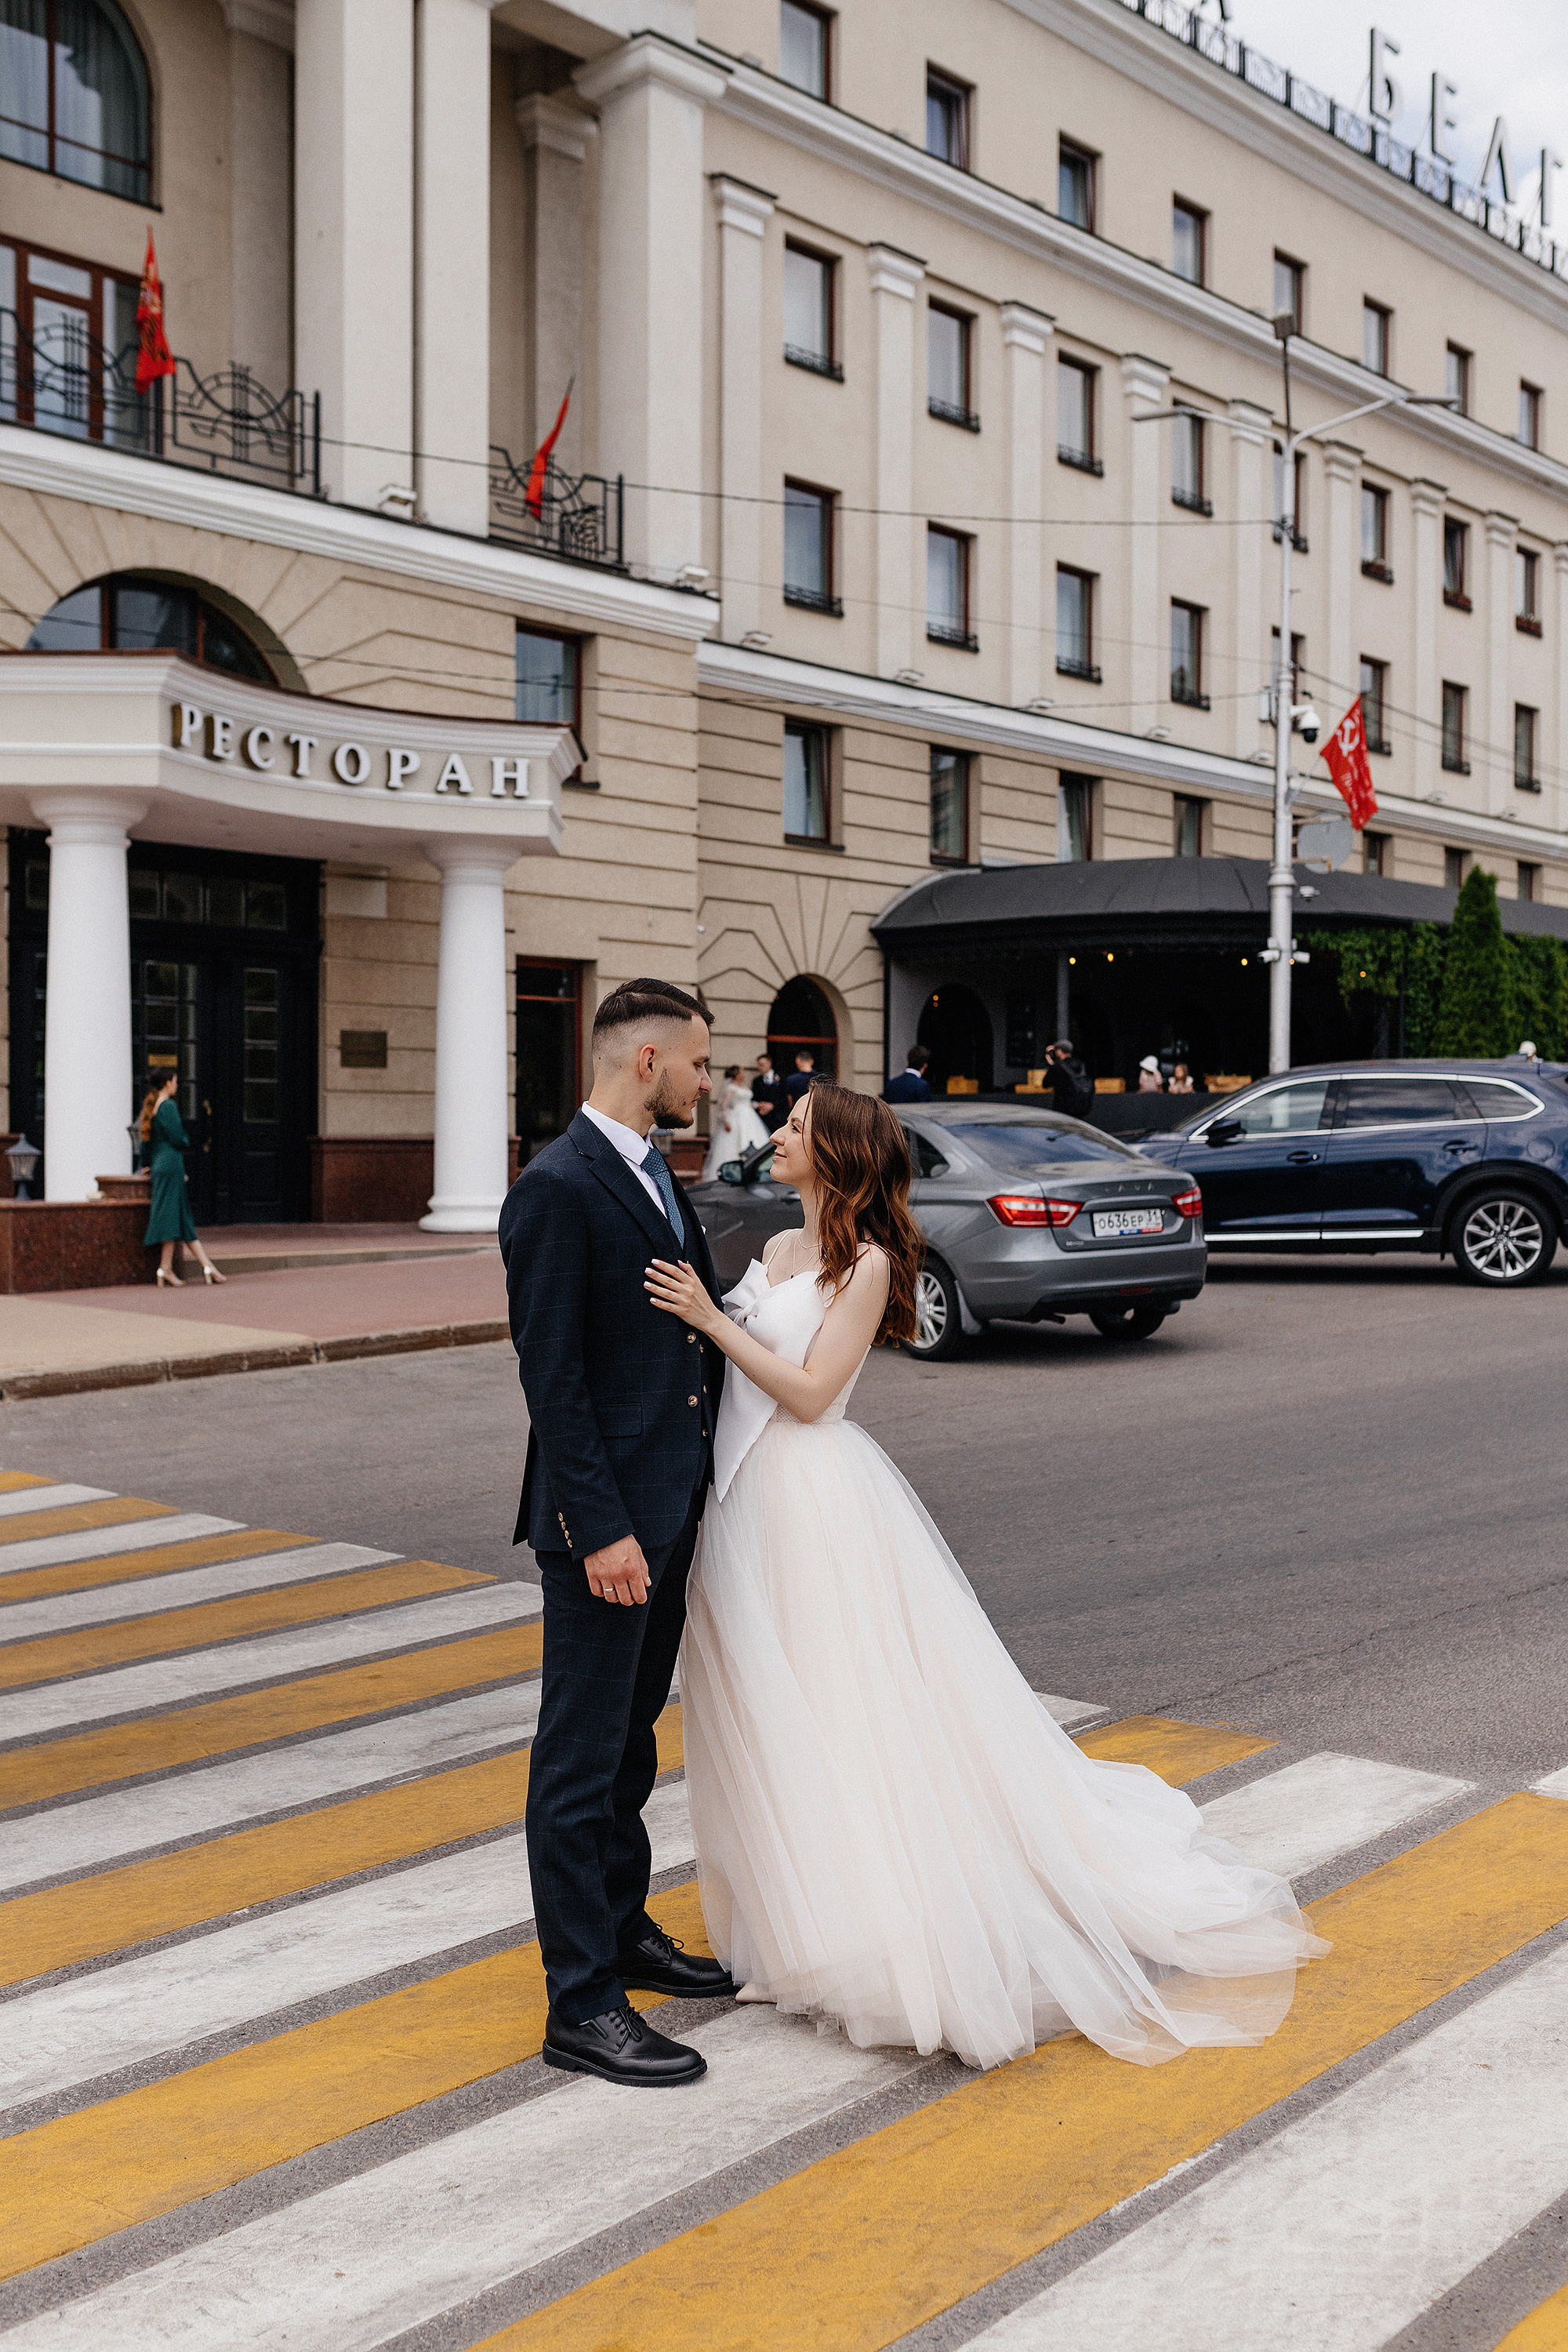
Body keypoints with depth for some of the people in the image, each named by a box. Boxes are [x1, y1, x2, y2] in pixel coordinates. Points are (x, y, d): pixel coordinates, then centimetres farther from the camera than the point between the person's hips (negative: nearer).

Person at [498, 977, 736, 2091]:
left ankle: (623, 1930, 37)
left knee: (631, 1737, 22)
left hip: (670, 1507, 10)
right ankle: (582, 2006, 10)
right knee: (582, 1759, 1)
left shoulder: (654, 1175, 13)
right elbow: (551, 1376, -20)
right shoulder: (557, 1188, -17)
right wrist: (599, 1528, -22)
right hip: (607, 1518, -9)